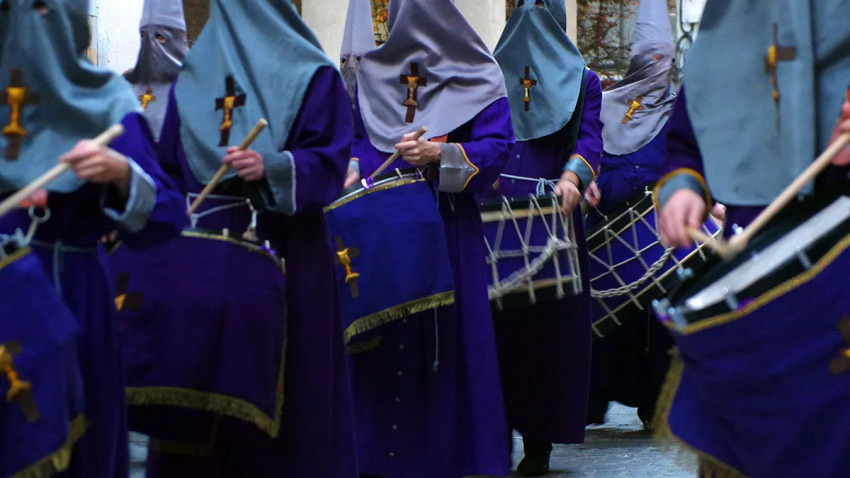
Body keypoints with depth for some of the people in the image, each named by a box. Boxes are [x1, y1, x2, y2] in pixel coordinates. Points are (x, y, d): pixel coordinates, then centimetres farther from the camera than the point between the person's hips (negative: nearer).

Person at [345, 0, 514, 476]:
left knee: (446, 338, -5)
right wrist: (355, 169, -4)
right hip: (381, 227, 3)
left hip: (449, 227, -3)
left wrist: (440, 155, -19)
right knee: (381, 339, 0)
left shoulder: (476, 77, 4)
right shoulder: (373, 72, 15)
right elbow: (356, 138, 17)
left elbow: (497, 147, -4)